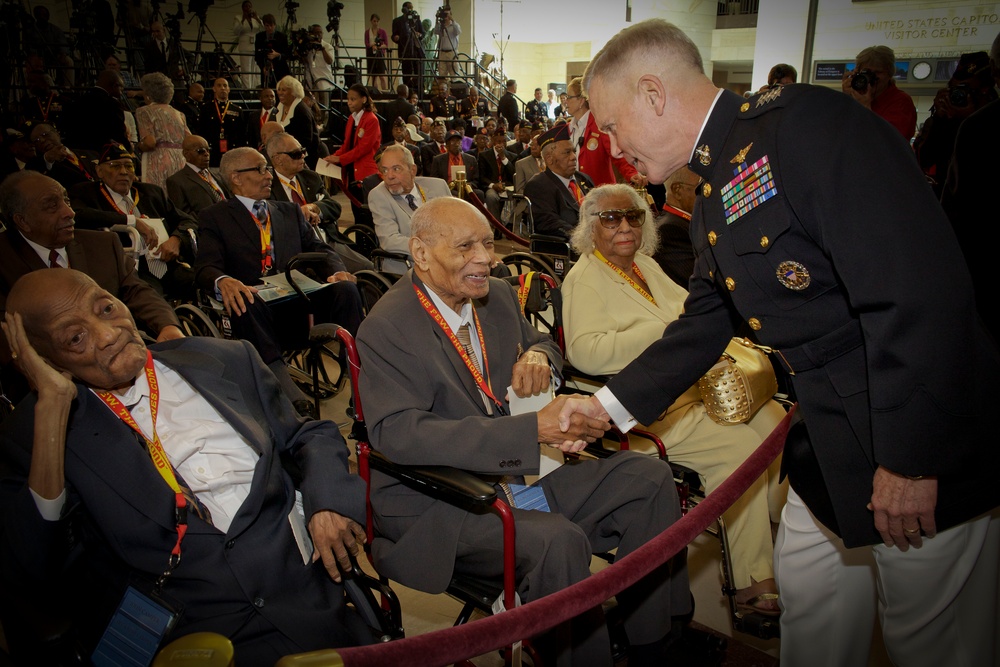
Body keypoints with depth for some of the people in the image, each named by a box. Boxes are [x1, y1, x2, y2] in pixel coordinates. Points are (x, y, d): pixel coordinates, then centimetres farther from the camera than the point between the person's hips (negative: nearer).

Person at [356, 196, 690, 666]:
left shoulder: (497, 294, 6)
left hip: (523, 472, 8)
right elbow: (398, 433, -28)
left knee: (647, 477, -4)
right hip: (438, 508, -7)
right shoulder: (386, 330, -16)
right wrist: (535, 428, -35)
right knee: (558, 541, -32)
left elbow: (538, 341, 24)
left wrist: (537, 354, -5)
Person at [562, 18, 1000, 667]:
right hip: (826, 457, 9)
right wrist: (606, 404, 19)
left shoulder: (807, 121, -19)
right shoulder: (715, 192, 11)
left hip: (925, 451, -8)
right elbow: (703, 324, 19)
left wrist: (911, 459, -23)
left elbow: (921, 290, -26)